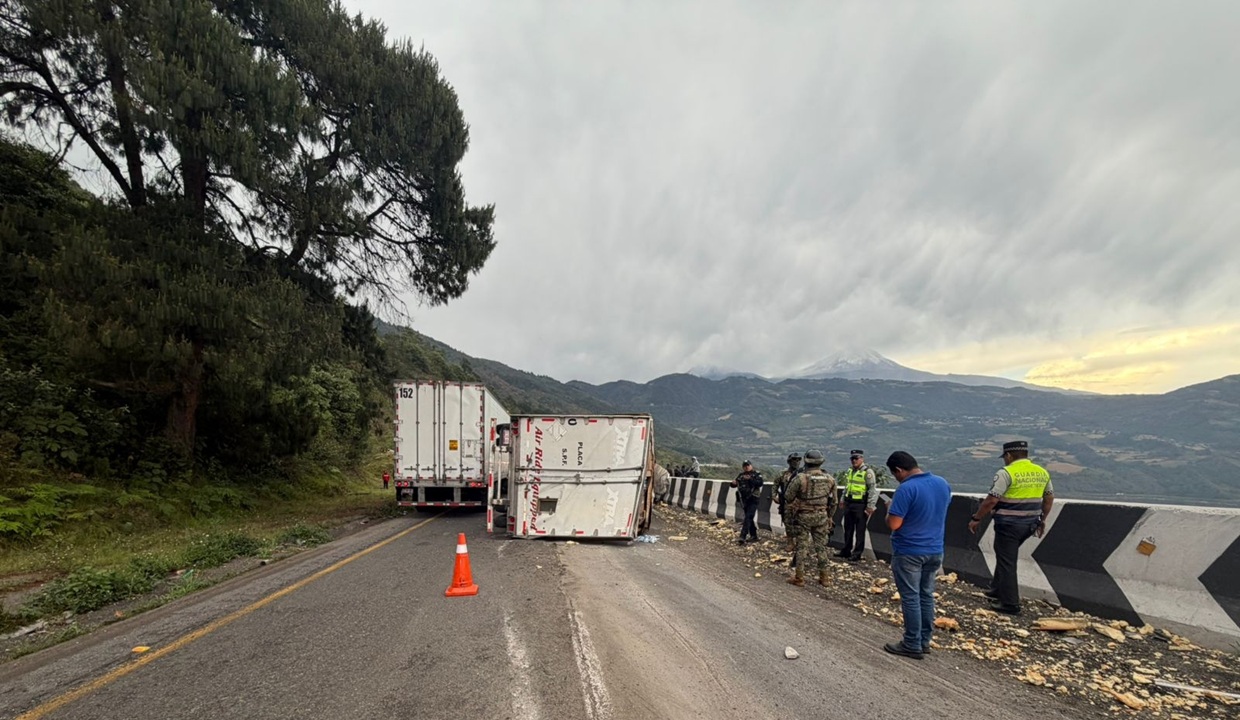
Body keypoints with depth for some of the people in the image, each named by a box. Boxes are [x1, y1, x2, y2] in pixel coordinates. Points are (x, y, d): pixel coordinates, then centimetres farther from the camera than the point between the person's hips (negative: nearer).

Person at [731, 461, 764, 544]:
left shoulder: (757, 474, -2)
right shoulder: (741, 475, 13)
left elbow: (760, 483, -18)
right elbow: (734, 484, 13)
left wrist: (750, 479, -29)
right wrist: (733, 483, -11)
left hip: (753, 499, -6)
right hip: (744, 499, 6)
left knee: (748, 518, -14)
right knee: (749, 518, 14)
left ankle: (743, 537, -19)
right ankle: (753, 536, 26)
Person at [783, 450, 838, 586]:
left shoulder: (801, 478, -16)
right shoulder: (830, 479, -2)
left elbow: (788, 496, -8)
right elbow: (834, 501, 8)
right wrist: (829, 517, 20)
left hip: (803, 516, -3)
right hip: (822, 516, 3)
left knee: (802, 546, 4)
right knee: (821, 546, 13)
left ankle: (799, 578, 9)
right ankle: (823, 577, 20)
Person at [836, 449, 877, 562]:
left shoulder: (868, 472, -11)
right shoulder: (849, 471, 13)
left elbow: (872, 490, -14)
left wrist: (870, 506, -17)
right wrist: (843, 500, 22)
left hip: (861, 505, -8)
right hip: (849, 504, 8)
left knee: (860, 530, 1)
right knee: (848, 528, 14)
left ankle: (857, 554, 8)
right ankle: (846, 551, 25)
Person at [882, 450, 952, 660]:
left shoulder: (907, 489, -22)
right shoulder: (943, 484, 3)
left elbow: (894, 524, -21)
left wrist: (890, 510, -3)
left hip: (909, 552, -7)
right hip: (935, 551, 7)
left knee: (910, 598, 2)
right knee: (927, 595, 15)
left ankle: (913, 645, 10)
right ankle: (924, 641, 24)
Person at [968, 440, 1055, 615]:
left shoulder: (1006, 473, -16)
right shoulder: (1042, 472, 7)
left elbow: (991, 500, -19)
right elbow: (1049, 498, 16)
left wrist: (976, 519, -9)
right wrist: (1042, 520, 28)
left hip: (1009, 524, -8)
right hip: (1030, 524, 8)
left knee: (1007, 562, 3)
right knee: (1005, 555, 23)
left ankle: (1010, 603, 9)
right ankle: (997, 589, 32)